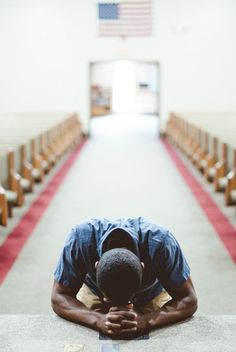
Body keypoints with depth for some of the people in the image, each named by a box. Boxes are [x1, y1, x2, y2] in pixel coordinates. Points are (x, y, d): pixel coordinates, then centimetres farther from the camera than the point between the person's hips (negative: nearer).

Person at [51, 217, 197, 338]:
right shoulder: (81, 238, -38)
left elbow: (189, 300, -31)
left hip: (151, 295, 0)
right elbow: (59, 297, -29)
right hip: (94, 292, 1)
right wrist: (99, 321, -48)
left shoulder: (160, 241, -39)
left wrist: (146, 322, -49)